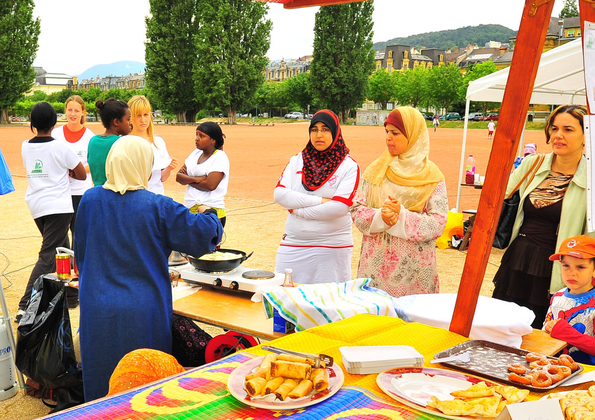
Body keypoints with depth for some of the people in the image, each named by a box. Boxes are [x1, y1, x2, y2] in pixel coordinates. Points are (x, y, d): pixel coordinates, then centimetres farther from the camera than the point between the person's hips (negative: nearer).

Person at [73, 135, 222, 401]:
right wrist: (209, 215, 15)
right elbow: (202, 233, -7)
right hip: (142, 315, -3)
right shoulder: (158, 207, -14)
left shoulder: (89, 200, -1)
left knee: (101, 380, 16)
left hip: (97, 311, 4)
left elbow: (80, 251, 11)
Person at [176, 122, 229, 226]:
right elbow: (179, 177, 10)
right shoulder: (196, 153, 15)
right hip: (190, 210, 7)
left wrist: (188, 180, -4)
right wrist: (195, 179, -11)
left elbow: (210, 185, -18)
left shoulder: (220, 158, -6)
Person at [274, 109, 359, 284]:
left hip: (331, 247, -3)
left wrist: (298, 210, -7)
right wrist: (319, 201, -11)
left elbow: (340, 207, -13)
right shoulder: (297, 160, 9)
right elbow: (280, 194, -4)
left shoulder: (349, 165, -1)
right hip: (293, 244, 3)